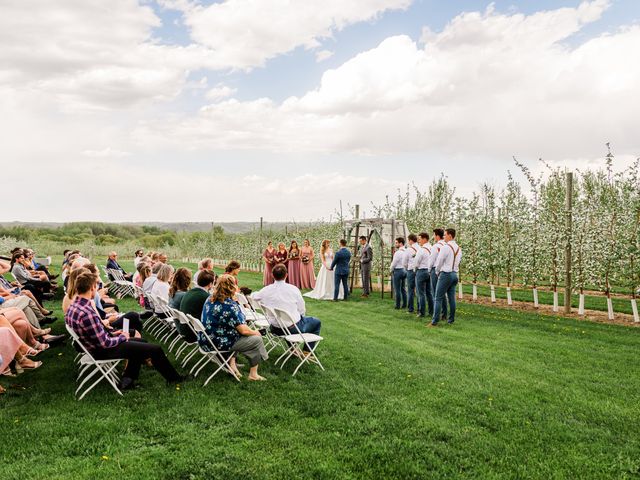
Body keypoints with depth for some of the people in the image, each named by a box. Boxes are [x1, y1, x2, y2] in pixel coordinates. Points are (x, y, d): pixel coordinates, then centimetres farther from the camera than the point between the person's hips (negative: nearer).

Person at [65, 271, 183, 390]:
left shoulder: (73, 307, -1)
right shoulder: (87, 313, -32)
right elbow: (104, 343, -27)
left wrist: (111, 334, 8)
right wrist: (122, 337, -10)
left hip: (92, 346, 10)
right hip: (103, 352, -10)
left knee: (141, 342, 25)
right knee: (156, 349, -4)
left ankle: (127, 380, 21)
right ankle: (173, 378, 18)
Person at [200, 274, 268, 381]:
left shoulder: (210, 300, 3)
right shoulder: (230, 305, -22)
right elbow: (243, 330, -20)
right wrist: (255, 332, 0)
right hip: (219, 344, -8)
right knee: (257, 339, 4)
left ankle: (231, 363, 23)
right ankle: (253, 374, 12)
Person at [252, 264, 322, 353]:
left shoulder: (266, 290, -10)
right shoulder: (293, 289, -18)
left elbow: (253, 296, 12)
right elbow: (302, 311, -9)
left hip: (275, 329, 4)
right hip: (294, 328, -4)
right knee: (317, 322, 19)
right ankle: (307, 351, 17)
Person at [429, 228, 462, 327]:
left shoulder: (446, 247, -14)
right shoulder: (459, 249, 10)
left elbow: (439, 262, -10)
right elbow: (458, 262, 16)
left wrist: (437, 272, 8)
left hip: (445, 274, -8)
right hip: (455, 274, 8)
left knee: (438, 298, -7)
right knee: (452, 298, 10)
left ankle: (434, 321, -9)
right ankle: (451, 320, 13)